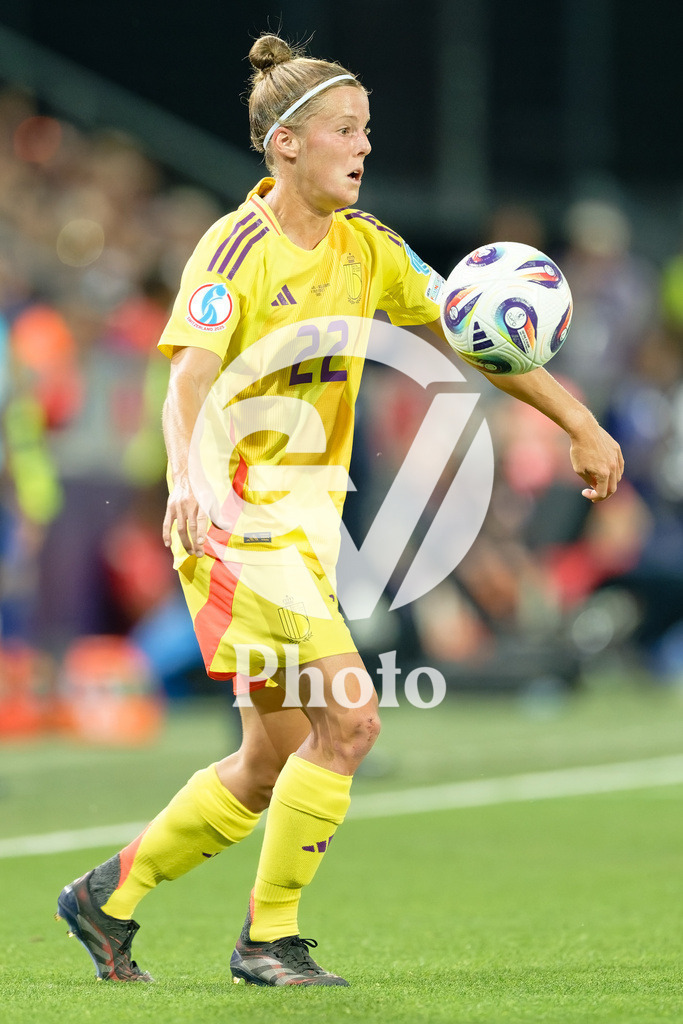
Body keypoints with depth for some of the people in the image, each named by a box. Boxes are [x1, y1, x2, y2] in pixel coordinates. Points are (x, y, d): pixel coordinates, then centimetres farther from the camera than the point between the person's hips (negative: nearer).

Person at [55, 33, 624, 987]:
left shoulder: (365, 247, 8)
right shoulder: (237, 248, -12)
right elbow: (189, 379, -23)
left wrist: (579, 423, 10)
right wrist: (186, 481, -42)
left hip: (306, 522, 8)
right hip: (240, 515, -8)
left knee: (275, 764, 11)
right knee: (349, 720, -18)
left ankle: (110, 899, 24)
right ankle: (270, 937, -5)